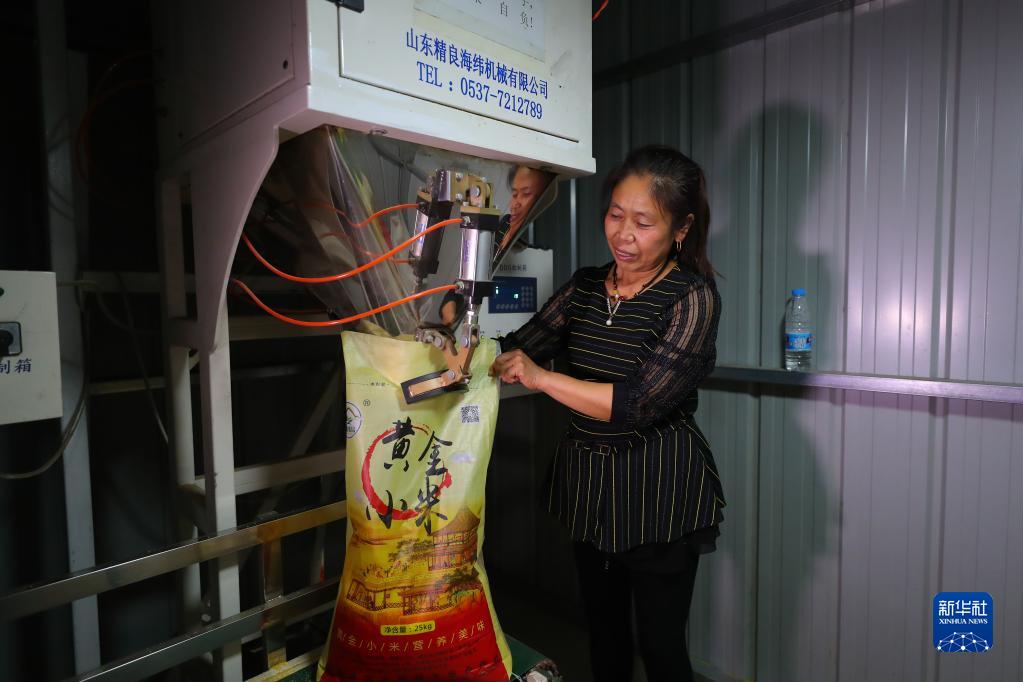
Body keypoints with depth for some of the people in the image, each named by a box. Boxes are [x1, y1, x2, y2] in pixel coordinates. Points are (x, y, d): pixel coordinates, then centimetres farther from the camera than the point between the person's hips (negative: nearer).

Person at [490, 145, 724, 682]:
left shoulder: (693, 298, -14)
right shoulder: (586, 286, 4)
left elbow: (639, 403, -23)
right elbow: (518, 349, 2)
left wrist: (542, 377, -27)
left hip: (658, 489, -5)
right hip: (587, 479, 6)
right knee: (602, 625, 23)